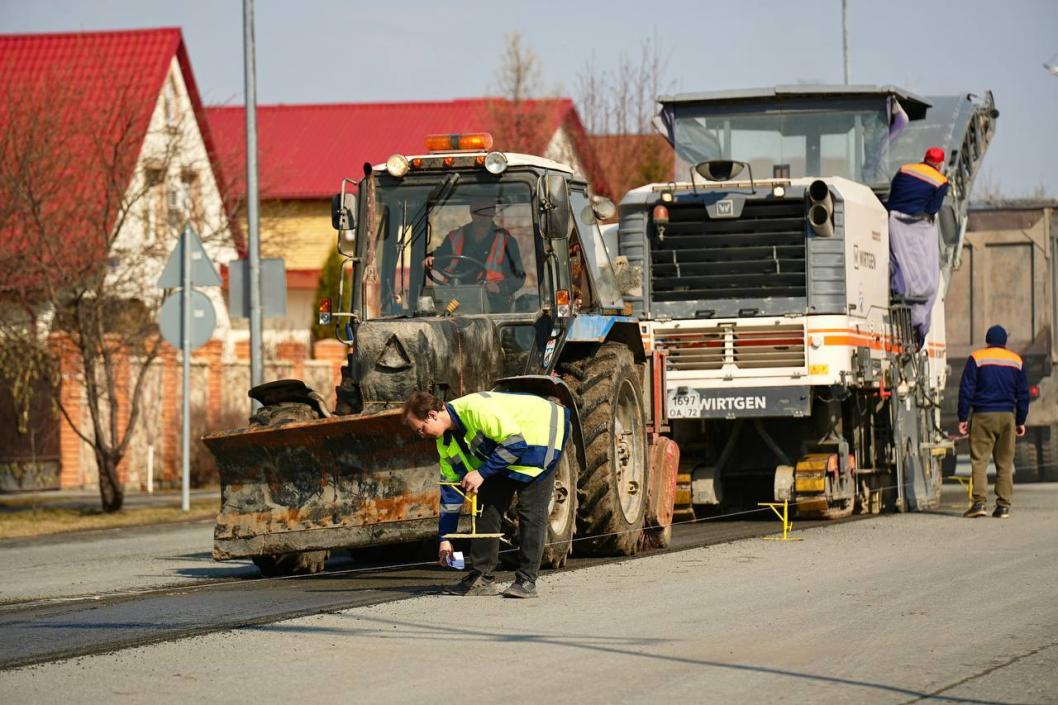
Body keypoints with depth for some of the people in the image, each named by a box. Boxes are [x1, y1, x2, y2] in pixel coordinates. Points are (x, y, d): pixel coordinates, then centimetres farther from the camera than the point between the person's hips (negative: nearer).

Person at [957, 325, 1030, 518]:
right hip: (1007, 416, 3)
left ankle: (979, 502, -15)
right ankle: (1003, 506, 3)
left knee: (979, 460, -3)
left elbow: (966, 391, -3)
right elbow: (1023, 394, 13)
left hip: (983, 415, -3)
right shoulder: (1016, 361, 10)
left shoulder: (977, 358, 1)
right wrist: (1021, 421, 20)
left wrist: (963, 418, 1)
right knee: (1005, 463, 6)